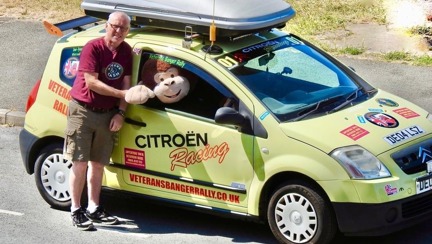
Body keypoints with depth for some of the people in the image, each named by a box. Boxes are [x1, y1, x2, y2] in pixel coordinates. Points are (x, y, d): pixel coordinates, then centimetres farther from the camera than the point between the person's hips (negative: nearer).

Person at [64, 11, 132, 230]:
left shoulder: (126, 51, 4)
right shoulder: (93, 48, -15)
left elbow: (125, 82, 6)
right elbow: (91, 82, -21)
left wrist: (120, 113, -4)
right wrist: (122, 94, -23)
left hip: (107, 115, 6)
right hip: (83, 111, -6)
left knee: (98, 163, 12)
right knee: (80, 163, -5)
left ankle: (93, 209, 20)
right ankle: (76, 211, 1)